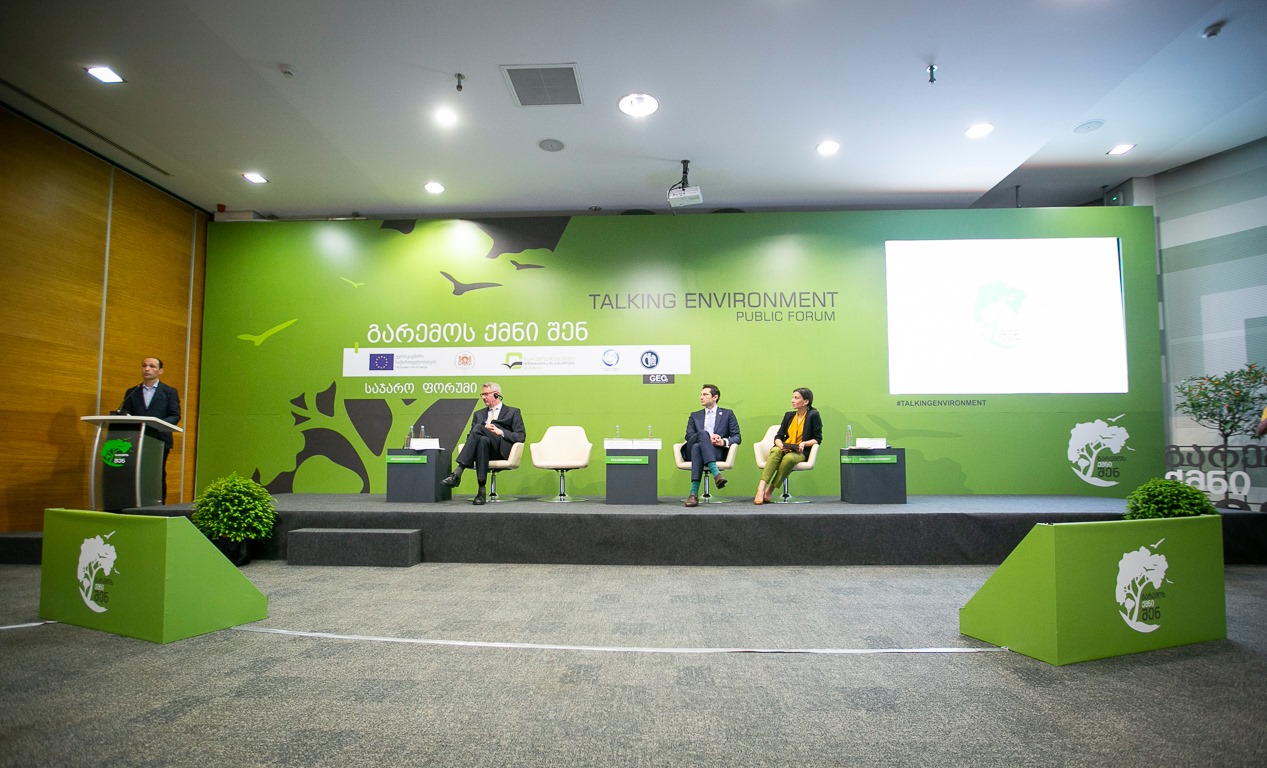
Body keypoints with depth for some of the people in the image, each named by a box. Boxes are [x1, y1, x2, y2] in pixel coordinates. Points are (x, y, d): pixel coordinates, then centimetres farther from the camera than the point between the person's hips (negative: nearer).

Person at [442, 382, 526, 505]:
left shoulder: (513, 412, 19)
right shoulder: (478, 414, 31)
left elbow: (520, 436, 7)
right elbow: (470, 436, 19)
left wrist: (500, 432, -8)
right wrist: (483, 430, -3)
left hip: (502, 450, -3)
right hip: (484, 444, 3)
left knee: (479, 427, -30)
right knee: (483, 440, -37)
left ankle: (458, 473, -39)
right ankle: (481, 490, -45)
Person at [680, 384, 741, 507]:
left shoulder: (728, 414, 22)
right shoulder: (694, 416, 27)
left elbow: (737, 437, 11)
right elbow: (688, 436, 9)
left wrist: (724, 441, -12)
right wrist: (707, 436, -11)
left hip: (717, 451, -1)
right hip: (693, 449, 1)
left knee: (697, 447, -36)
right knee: (702, 433, -35)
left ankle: (694, 493, -46)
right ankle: (716, 473, -50)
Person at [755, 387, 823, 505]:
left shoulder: (813, 415, 5)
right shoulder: (788, 415, 19)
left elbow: (818, 439, 2)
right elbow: (778, 436, 13)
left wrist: (804, 443, -15)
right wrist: (781, 445, -9)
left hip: (800, 452, -3)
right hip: (784, 450, 3)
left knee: (789, 458, -38)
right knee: (775, 451, -33)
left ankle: (769, 491, -32)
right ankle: (761, 488, -47)